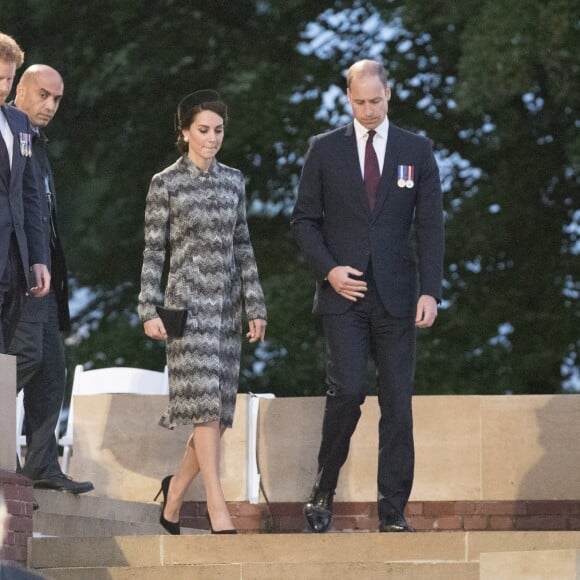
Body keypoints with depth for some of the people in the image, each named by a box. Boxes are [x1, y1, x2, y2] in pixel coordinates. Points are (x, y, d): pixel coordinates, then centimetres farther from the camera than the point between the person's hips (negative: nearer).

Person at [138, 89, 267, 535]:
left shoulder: (234, 181, 11)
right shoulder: (166, 184, -2)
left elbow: (243, 247, 14)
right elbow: (153, 251, -2)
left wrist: (255, 306, 10)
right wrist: (150, 310, -8)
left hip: (225, 306, 5)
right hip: (188, 303, -5)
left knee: (219, 410, 3)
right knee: (205, 403, -11)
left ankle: (175, 492, 21)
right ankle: (218, 509, -12)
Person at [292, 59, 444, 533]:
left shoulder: (417, 151, 7)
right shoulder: (325, 150, 5)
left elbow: (430, 225, 4)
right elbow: (305, 220, 8)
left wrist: (430, 291, -6)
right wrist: (328, 269, -8)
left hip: (396, 296, 1)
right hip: (344, 292, -1)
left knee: (397, 401, 0)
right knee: (348, 389, -15)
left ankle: (393, 511, 4)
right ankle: (324, 491, 3)